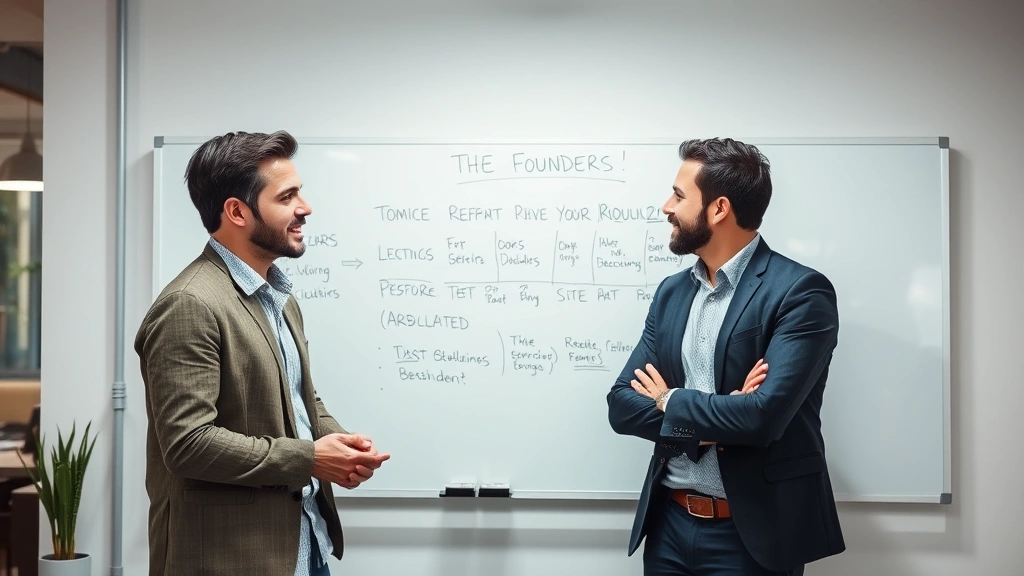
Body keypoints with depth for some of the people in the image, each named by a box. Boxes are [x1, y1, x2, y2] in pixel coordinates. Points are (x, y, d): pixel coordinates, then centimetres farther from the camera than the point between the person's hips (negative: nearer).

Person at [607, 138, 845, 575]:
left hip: (753, 533, -6)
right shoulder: (671, 292, 8)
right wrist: (713, 421, -14)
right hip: (670, 524, 6)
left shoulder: (800, 292, -13)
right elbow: (622, 403, 2)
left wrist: (672, 403, -8)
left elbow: (764, 415, -23)